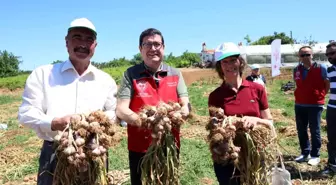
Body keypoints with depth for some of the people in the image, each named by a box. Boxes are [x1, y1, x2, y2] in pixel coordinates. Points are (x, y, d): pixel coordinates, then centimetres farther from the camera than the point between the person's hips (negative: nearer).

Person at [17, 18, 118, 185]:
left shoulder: (106, 80, 8)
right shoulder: (43, 73, 2)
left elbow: (114, 113, 12)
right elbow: (26, 113, -2)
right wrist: (54, 123, -19)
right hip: (54, 155, -1)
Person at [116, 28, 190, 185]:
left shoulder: (175, 74, 4)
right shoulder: (131, 74, -4)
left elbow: (186, 106, -1)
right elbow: (121, 110, -12)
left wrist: (178, 114, -25)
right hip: (140, 148, -2)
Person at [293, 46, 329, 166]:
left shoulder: (321, 68, -8)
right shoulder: (296, 70, 5)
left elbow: (328, 84, 2)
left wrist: (320, 95, 5)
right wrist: (302, 96, 11)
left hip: (315, 105, -4)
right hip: (299, 105, 5)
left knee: (315, 131, 3)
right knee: (301, 130, 9)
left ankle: (315, 155, 13)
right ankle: (305, 153, 21)